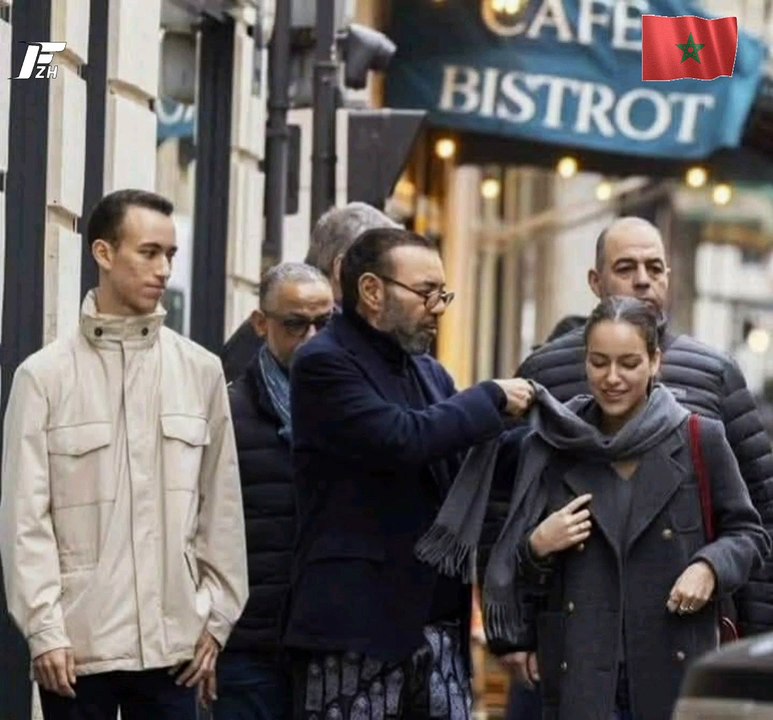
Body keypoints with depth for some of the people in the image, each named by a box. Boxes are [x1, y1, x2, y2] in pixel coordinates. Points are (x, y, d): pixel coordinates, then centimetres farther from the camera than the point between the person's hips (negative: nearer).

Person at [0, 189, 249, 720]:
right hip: (78, 642, -2)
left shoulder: (201, 371, 6)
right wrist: (44, 630, -10)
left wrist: (217, 618, 6)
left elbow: (221, 507, 9)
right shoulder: (45, 375, -1)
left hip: (172, 642, 2)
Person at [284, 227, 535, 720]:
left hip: (442, 622, 7)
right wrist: (493, 399, -8)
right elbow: (402, 439, -20)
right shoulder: (324, 364, -7)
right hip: (357, 625, -7)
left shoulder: (429, 372, 19)